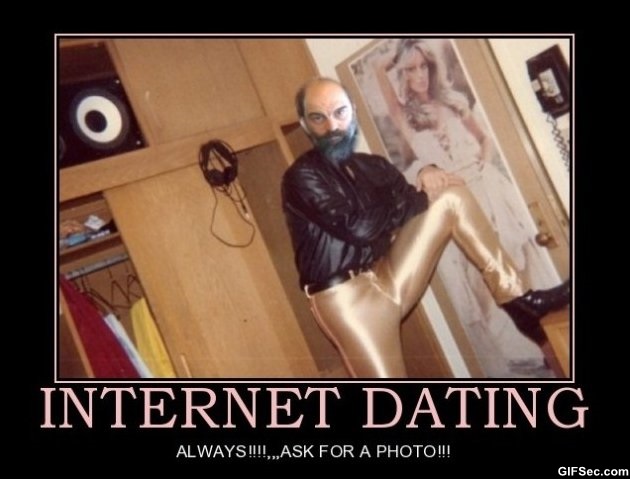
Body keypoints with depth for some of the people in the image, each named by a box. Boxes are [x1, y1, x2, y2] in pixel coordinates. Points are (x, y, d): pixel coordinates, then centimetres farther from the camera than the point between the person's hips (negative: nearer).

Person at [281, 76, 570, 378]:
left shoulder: (372, 166, 16)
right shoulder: (302, 177, -8)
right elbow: (359, 228, -19)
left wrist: (428, 174, -5)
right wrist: (418, 197, -6)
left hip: (389, 279, 7)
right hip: (347, 297, -6)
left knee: (451, 197, -1)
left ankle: (520, 302, -4)